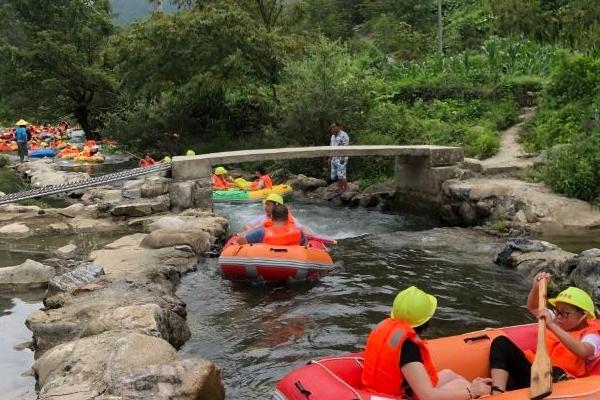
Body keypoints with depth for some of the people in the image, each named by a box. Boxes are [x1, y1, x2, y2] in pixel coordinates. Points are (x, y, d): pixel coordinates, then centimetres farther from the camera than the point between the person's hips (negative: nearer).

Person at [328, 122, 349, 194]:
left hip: (341, 158, -8)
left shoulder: (343, 135, -6)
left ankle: (346, 189, -9)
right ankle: (340, 189, 8)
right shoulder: (333, 136, 20)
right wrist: (330, 158, 17)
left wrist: (343, 158, -20)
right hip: (334, 158, 8)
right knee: (335, 176, 4)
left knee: (341, 175, -14)